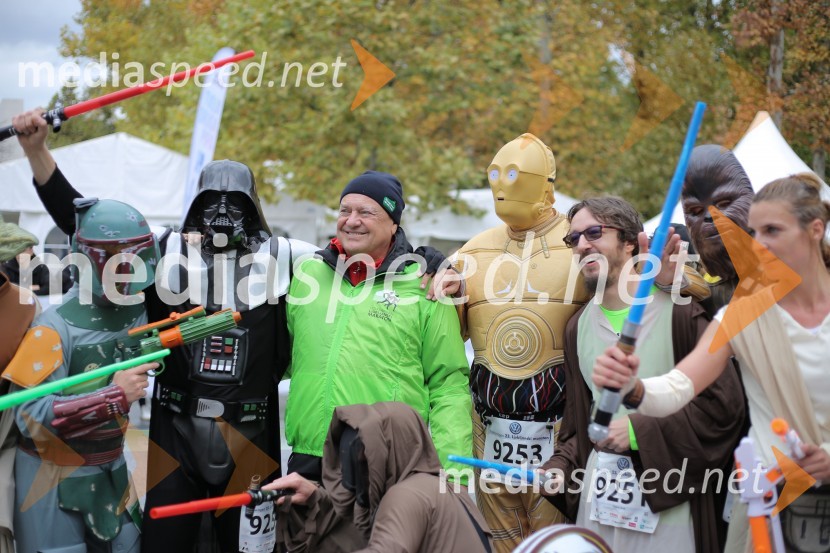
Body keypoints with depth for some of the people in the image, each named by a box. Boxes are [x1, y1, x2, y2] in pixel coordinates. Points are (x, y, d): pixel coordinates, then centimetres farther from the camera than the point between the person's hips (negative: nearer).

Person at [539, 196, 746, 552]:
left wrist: (640, 431, -15)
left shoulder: (681, 312, -8)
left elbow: (724, 406, -12)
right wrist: (561, 467, -3)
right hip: (597, 501, 5)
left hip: (667, 501, -5)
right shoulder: (578, 327, 11)